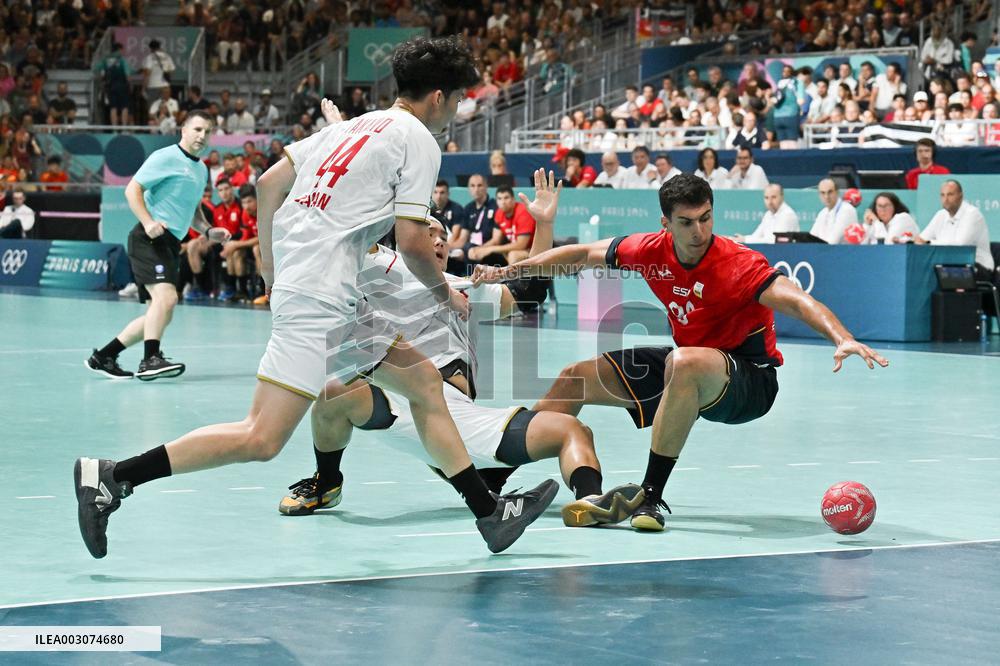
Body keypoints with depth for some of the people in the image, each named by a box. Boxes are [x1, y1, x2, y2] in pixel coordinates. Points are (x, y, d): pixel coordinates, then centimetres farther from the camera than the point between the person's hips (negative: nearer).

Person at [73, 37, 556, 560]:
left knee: (425, 381, 16)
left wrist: (270, 269, 24)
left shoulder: (355, 126, 20)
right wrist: (444, 293, 9)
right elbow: (411, 242, -9)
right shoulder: (418, 141, -2)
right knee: (262, 439, -14)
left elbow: (268, 184, 17)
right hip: (319, 300, -10)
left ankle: (491, 514, 19)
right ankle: (112, 477, -15)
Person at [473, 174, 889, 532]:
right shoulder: (652, 251, -7)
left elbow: (797, 301, -38)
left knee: (683, 364, -40)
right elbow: (583, 255, 8)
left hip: (750, 380, -7)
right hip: (688, 371, 7)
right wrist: (508, 272, 8)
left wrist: (842, 339, -56)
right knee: (576, 378, 6)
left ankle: (651, 496, -33)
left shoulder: (738, 265, -25)